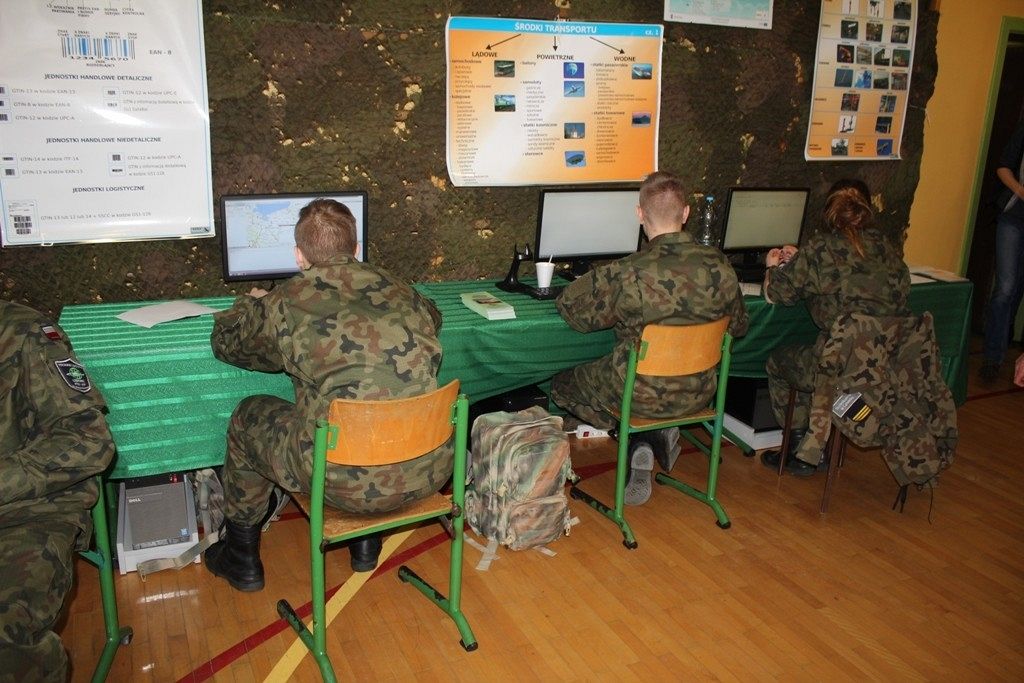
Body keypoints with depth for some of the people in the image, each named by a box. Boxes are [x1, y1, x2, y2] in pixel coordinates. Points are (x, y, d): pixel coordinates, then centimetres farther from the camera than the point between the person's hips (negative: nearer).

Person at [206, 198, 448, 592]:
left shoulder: (286, 302, -2)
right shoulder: (396, 289, 9)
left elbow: (225, 342, 18)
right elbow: (433, 318, 34)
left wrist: (250, 304, 39)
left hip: (349, 484, -4)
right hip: (429, 472, 5)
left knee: (248, 418, 23)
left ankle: (241, 559, 39)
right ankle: (366, 541, 46)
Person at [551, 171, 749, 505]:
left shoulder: (626, 274, -25)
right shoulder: (719, 267, -13)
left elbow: (568, 305, -10)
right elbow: (738, 327, 5)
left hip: (640, 396, -4)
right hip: (698, 393, 5)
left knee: (561, 384, 20)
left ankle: (638, 445, 4)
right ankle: (663, 433, 13)